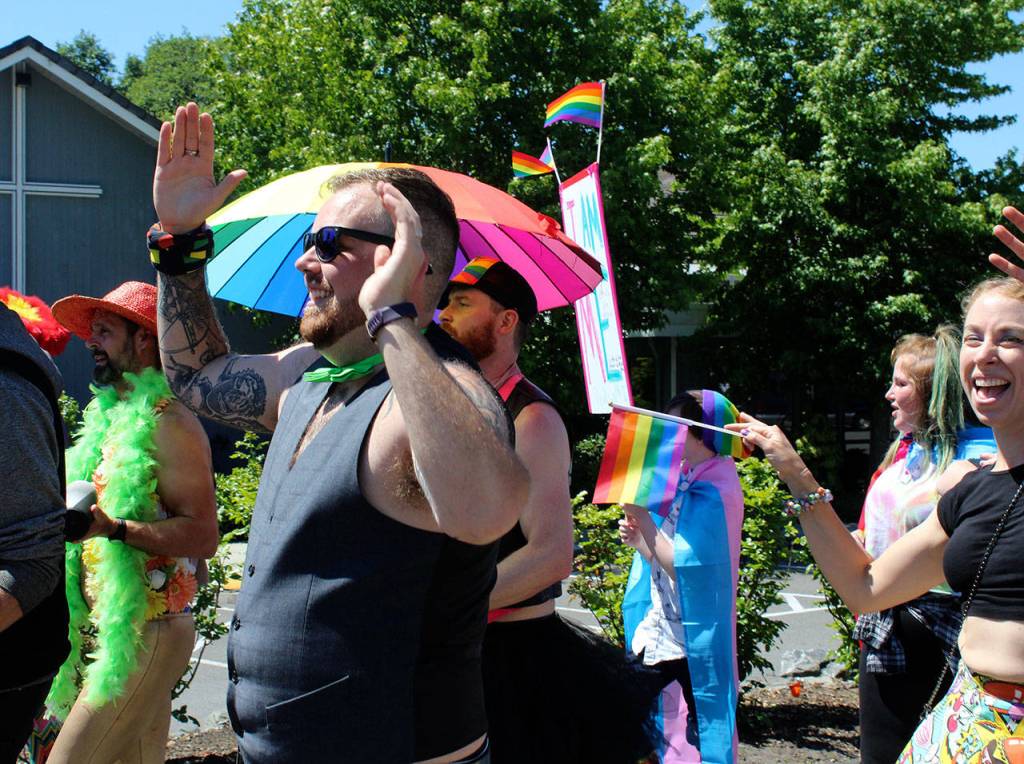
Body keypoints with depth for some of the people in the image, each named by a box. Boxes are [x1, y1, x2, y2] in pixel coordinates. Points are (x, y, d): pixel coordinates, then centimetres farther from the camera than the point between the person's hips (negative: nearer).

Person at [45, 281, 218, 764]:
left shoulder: (169, 422, -13)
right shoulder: (112, 418, 15)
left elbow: (202, 535, -21)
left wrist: (112, 528, -29)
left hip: (147, 632, -9)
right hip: (115, 629, 9)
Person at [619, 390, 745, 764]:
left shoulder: (712, 493, -17)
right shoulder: (684, 481, 10)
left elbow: (687, 568, -23)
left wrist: (644, 522, -18)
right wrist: (638, 539, 0)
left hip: (686, 646, -9)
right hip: (659, 638, 9)